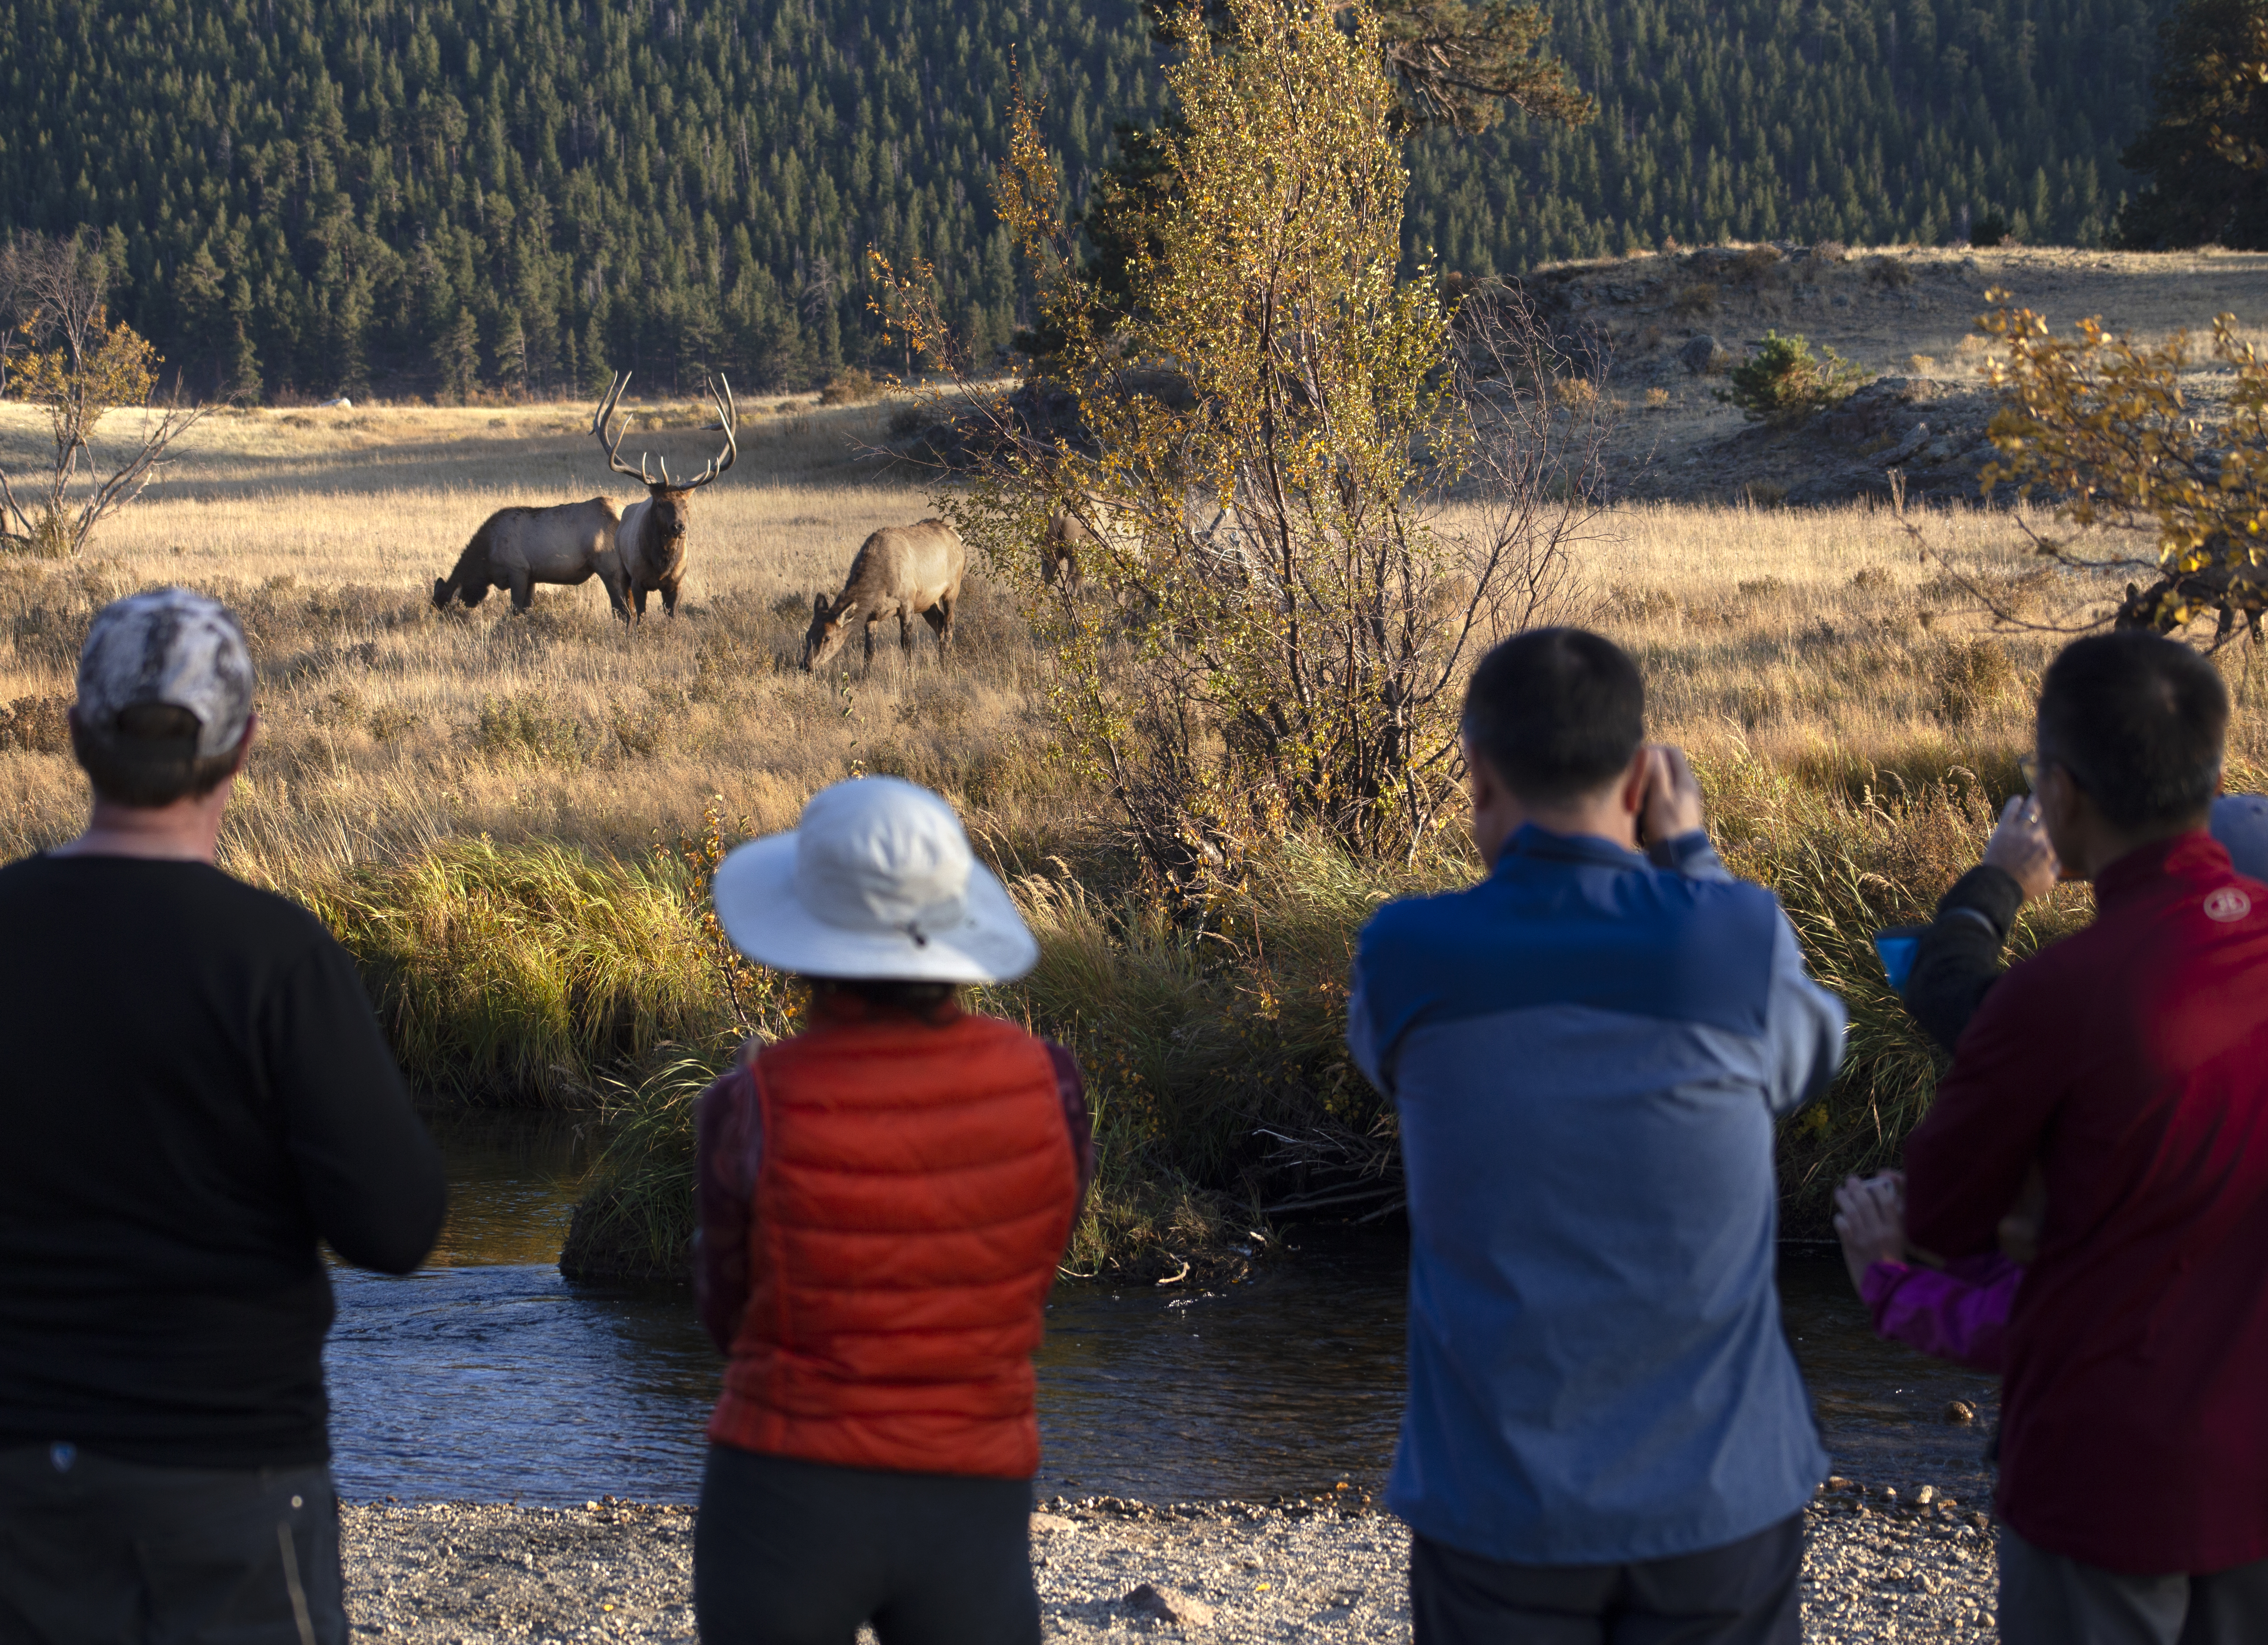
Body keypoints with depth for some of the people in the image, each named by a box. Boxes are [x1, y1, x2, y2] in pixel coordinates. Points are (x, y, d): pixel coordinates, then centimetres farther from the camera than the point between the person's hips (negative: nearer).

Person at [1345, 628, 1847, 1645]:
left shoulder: (1404, 959, -11)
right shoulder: (1735, 939, -13)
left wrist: (1506, 863, 12)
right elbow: (1805, 1060, 9)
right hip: (1715, 1498, 0)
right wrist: (1689, 861, 11)